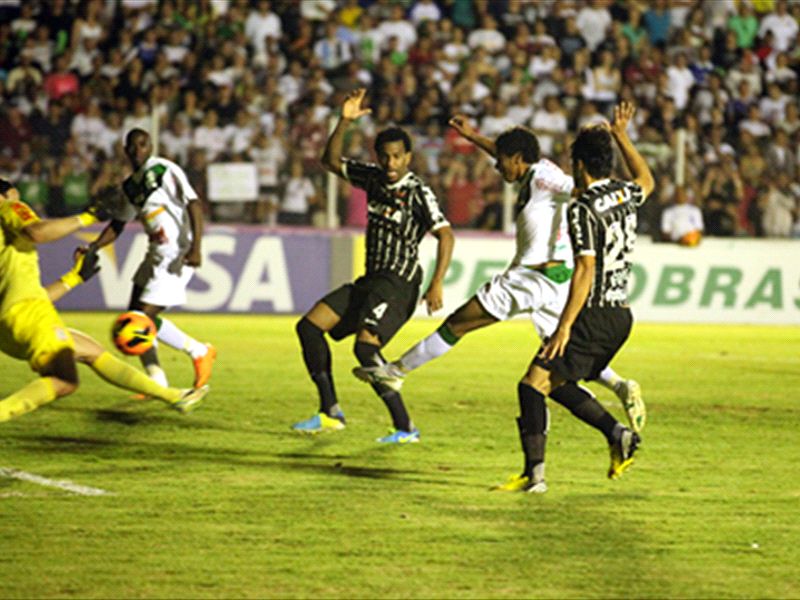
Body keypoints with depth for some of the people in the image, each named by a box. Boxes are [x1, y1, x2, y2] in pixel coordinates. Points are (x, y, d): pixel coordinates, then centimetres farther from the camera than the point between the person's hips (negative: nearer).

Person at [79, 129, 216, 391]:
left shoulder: (165, 171, -9)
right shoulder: (130, 186, 14)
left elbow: (194, 205, -15)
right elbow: (117, 224, 23)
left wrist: (195, 247, -23)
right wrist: (92, 248, 8)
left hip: (177, 253, -9)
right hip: (156, 253, 9)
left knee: (145, 318, -14)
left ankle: (199, 352, 2)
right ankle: (158, 383, 13)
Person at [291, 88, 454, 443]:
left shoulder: (418, 193, -13)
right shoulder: (374, 179, 8)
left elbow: (445, 235, -20)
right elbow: (331, 162, 16)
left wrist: (437, 284, -30)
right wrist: (344, 122, 2)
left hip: (398, 284, -8)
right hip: (371, 279, 8)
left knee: (365, 347, -25)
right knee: (309, 326, 5)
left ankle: (405, 428, -21)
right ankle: (330, 413, 8)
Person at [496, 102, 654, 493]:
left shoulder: (583, 209, -14)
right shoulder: (625, 196, 8)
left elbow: (586, 271, -20)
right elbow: (646, 181, 35)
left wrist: (564, 326, -21)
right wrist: (621, 137, 39)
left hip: (595, 315, -9)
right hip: (621, 315, 9)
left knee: (533, 384, -7)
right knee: (557, 384, 19)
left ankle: (534, 474, -14)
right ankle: (618, 434, 4)